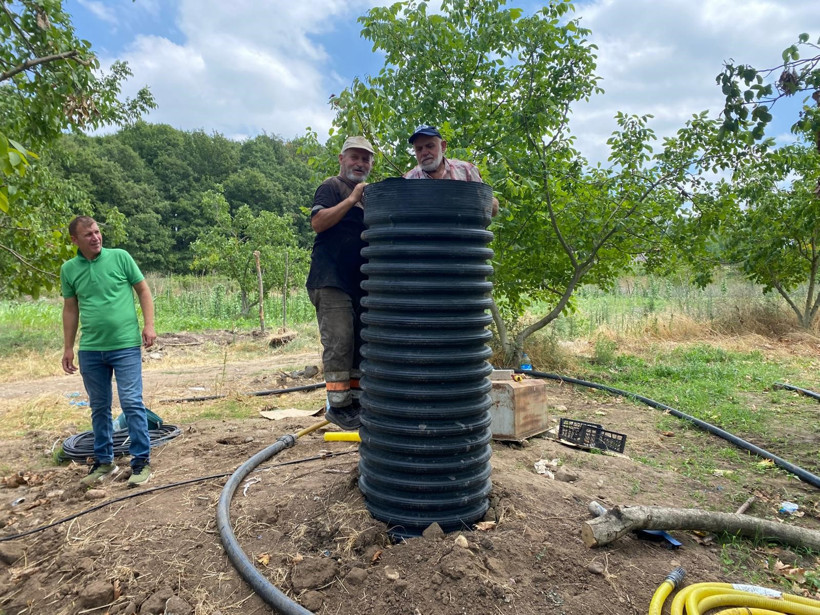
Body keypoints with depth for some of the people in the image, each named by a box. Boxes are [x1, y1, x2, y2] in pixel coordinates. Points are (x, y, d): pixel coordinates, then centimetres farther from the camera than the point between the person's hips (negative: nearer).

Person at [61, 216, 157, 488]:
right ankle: (104, 462, 26)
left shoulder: (120, 257, -2)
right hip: (90, 350, 4)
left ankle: (141, 461, 5)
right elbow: (70, 309, 12)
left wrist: (149, 325, -9)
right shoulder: (68, 269, 6)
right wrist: (68, 348, 11)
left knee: (132, 403, -4)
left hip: (126, 346, -3)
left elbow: (143, 291, 1)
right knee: (99, 407, 13)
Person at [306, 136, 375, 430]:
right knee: (339, 343, -9)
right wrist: (352, 199, -18)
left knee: (361, 343, 11)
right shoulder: (331, 187, -1)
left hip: (361, 281, 8)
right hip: (332, 280, -8)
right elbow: (318, 222, -16)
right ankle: (338, 405, 0)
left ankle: (356, 400, 21)